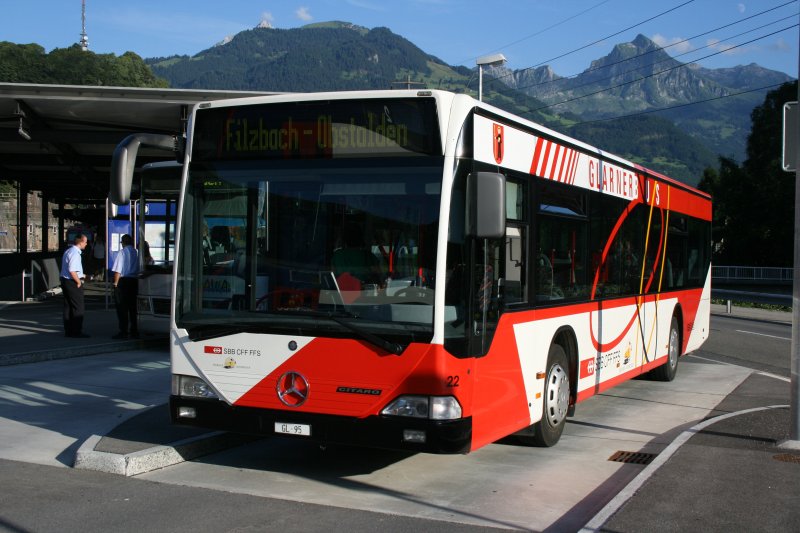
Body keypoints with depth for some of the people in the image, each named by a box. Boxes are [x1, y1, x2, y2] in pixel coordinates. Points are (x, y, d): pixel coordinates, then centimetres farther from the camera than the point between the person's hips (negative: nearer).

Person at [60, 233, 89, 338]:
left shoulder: (68, 251, 15)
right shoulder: (75, 253, -18)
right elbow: (72, 271, -26)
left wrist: (80, 276, 18)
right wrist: (79, 282, -15)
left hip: (65, 281, 10)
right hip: (72, 282, -10)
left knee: (68, 306, 13)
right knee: (78, 307, -3)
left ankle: (68, 331, 19)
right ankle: (76, 331, -1)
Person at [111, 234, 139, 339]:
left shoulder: (122, 253, -11)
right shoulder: (136, 253, 2)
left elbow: (118, 271, -13)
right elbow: (139, 270, 1)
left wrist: (115, 283, -5)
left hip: (123, 281, -5)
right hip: (134, 281, 5)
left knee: (122, 308, 1)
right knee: (133, 307, 13)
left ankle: (123, 332, 1)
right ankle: (134, 331, 17)